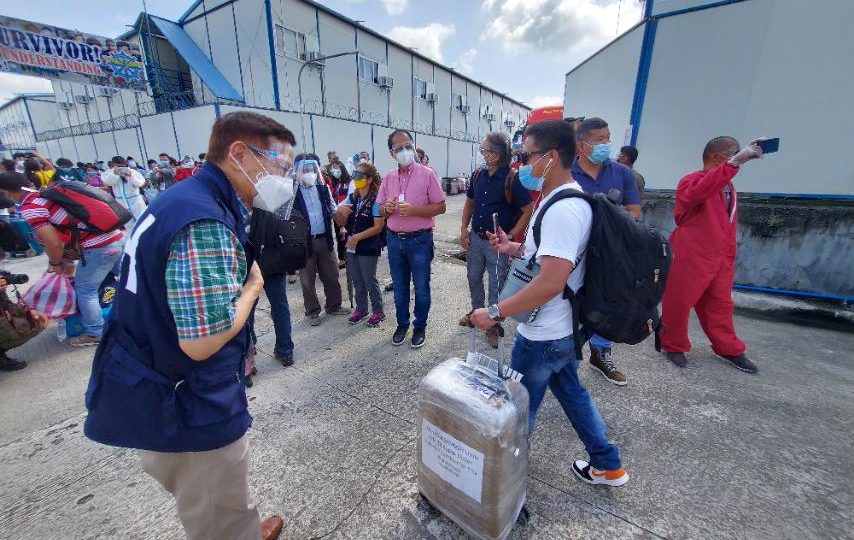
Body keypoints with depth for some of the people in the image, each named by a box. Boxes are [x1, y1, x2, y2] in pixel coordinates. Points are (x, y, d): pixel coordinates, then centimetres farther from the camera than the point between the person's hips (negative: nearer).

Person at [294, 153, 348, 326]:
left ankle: (334, 306, 30)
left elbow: (333, 209, 11)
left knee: (331, 275, 13)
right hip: (304, 241, -4)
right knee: (307, 279, 9)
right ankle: (312, 312, 24)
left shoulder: (323, 188, 6)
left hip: (325, 238, 4)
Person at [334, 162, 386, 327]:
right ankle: (361, 309, 31)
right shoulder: (351, 198, 6)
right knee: (357, 281, 16)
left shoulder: (375, 200, -13)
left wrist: (358, 237, -18)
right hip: (351, 247, 6)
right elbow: (341, 223, 9)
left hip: (368, 249, -6)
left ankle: (378, 311, 21)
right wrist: (338, 211, -12)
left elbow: (378, 227, -16)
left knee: (370, 281, 4)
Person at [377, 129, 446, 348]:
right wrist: (387, 208, -12)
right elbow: (379, 210, 12)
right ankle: (402, 324, 33)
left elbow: (440, 207, -7)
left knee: (421, 287, 7)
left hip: (419, 240, -4)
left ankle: (420, 327, 26)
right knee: (399, 287, 15)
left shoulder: (427, 174, -5)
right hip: (394, 240, 4)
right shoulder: (388, 177, 7)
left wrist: (413, 209, -20)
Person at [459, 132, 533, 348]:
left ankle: (493, 325, 23)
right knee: (473, 278, 19)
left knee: (496, 285, 5)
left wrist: (510, 236, -16)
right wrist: (464, 229, 6)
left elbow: (528, 211, -13)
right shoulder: (478, 175, 3)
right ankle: (476, 311, 43)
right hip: (475, 238, 6)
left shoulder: (512, 179, -15)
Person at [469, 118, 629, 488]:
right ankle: (608, 466, 43)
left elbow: (550, 282, -33)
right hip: (564, 328, 10)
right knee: (571, 391, 26)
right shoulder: (569, 200, 7)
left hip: (543, 335, -10)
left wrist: (494, 313, -26)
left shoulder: (562, 209, -26)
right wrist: (513, 247, 5)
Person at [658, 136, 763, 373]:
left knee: (720, 303, 16)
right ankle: (673, 346, 19)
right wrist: (734, 163, -38)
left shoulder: (727, 185, 16)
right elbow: (698, 192, -36)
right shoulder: (692, 180, -10)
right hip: (690, 256, -8)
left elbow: (728, 223, 21)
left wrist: (729, 254, 19)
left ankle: (728, 349, 30)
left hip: (721, 258, 8)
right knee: (679, 301, 3)